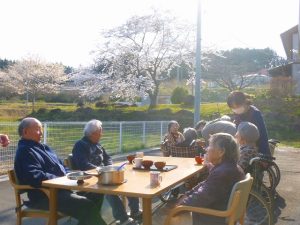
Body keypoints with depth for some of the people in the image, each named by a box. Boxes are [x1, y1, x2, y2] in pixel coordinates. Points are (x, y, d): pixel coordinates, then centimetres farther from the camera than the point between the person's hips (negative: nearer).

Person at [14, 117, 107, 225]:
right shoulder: (24, 151, -10)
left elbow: (60, 167, 28)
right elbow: (34, 177, -25)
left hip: (61, 189, 10)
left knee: (96, 194, 3)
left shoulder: (42, 147, 21)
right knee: (87, 205, -26)